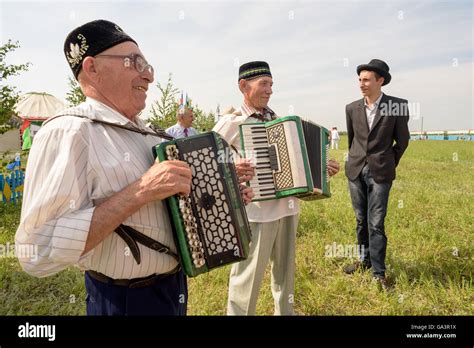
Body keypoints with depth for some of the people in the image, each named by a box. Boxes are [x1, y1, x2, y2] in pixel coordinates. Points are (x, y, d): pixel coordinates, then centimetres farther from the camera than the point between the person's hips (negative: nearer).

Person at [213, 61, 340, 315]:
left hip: (288, 208, 7)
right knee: (248, 278, 3)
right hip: (256, 212, -6)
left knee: (285, 270, 21)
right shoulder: (231, 123, -7)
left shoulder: (277, 119, 13)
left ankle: (285, 311, 41)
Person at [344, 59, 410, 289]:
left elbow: (402, 141, 3)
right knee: (361, 220, 13)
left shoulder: (397, 106, -6)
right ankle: (365, 260, 30)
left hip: (379, 173, -3)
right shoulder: (352, 108, 4)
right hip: (356, 170, 4)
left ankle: (378, 273, 10)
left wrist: (388, 165, 9)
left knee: (376, 223, -3)